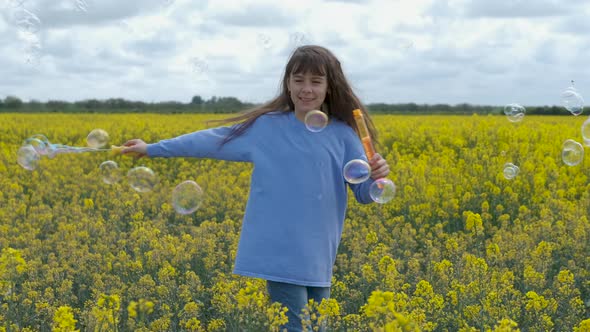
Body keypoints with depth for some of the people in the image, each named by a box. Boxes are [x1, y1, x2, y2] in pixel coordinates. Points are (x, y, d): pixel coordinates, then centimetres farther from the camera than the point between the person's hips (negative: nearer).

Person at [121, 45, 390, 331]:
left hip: (317, 257, 2)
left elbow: (363, 193, 3)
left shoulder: (342, 135, 3)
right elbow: (213, 139, 9)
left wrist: (377, 177, -20)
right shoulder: (267, 126, 3)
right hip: (280, 253, -2)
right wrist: (152, 149, 13)